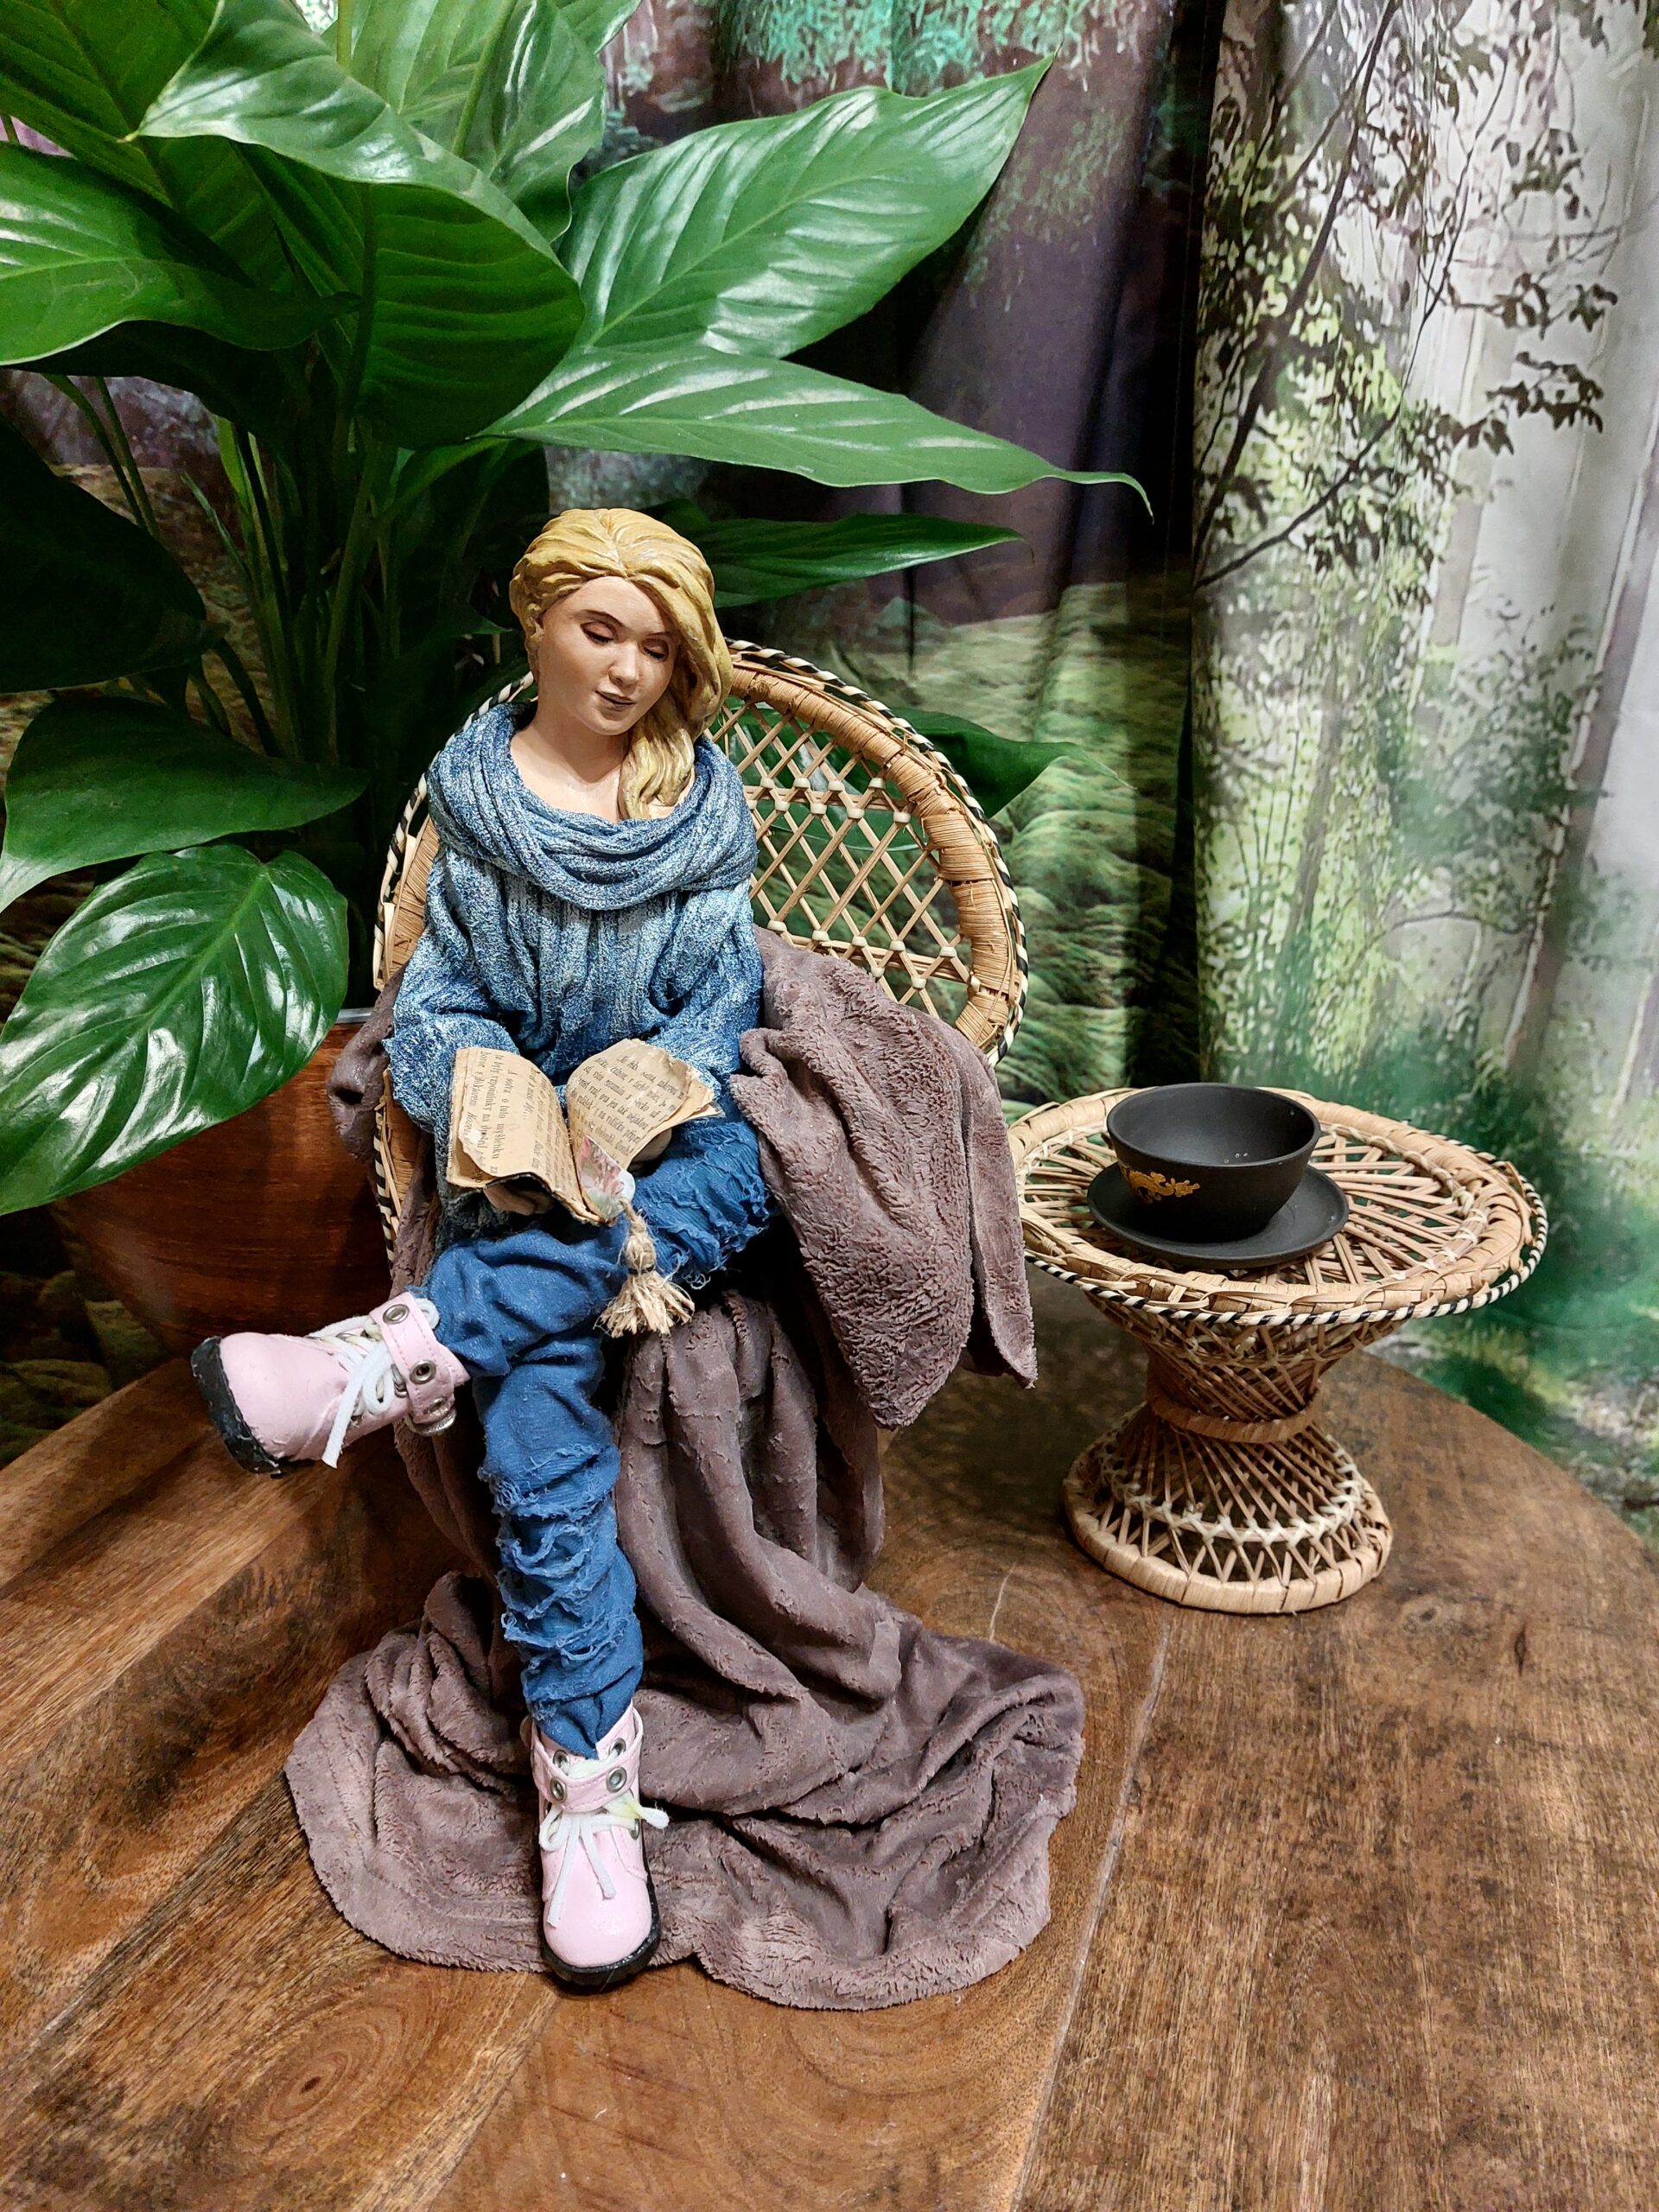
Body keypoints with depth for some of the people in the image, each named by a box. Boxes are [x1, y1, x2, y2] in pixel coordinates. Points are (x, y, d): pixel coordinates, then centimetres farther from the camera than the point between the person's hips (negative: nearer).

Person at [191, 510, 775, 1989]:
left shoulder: (707, 802, 10)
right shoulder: (477, 809, 8)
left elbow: (728, 1000, 4)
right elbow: (436, 1014, 4)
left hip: (681, 1147, 2)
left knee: (731, 1174, -36)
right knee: (538, 1417, -26)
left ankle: (405, 1356, -36)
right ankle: (589, 1776, -22)